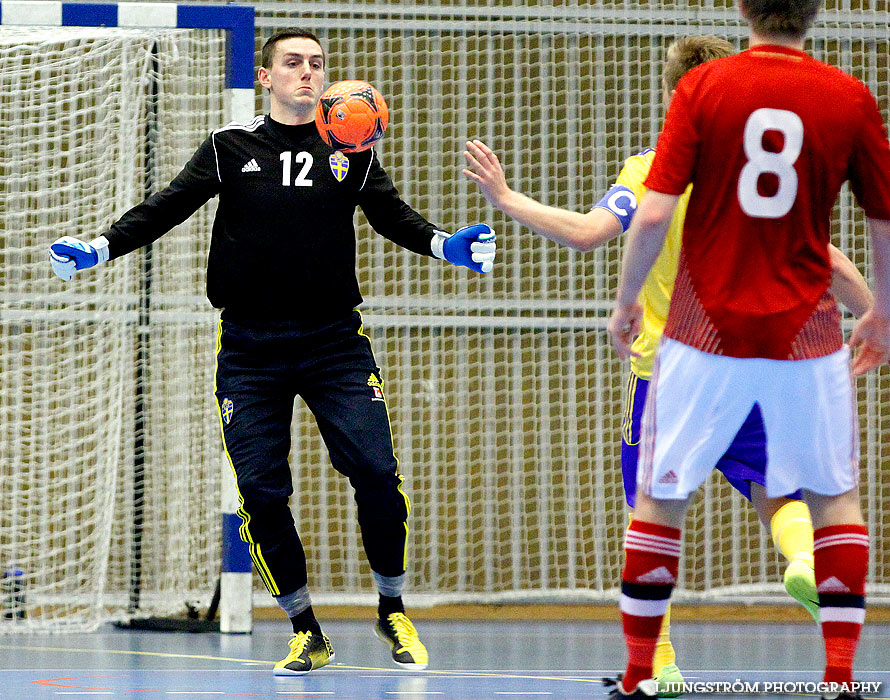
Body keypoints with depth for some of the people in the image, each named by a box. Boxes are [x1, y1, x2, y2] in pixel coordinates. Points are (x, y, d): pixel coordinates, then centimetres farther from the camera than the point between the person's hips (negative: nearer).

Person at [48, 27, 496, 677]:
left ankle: (394, 611, 9)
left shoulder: (353, 150, 7)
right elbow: (167, 208, 1)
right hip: (251, 349, 0)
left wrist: (444, 244, -18)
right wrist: (101, 247, -13)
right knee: (261, 489, -5)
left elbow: (393, 214, 1)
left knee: (375, 472, -12)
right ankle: (307, 633, 10)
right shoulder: (229, 148, 4)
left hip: (335, 342, 0)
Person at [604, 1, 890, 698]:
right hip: (806, 332, 1)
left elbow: (653, 213, -11)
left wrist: (625, 300, 6)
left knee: (660, 497, 12)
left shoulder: (703, 86, -6)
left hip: (706, 330, -1)